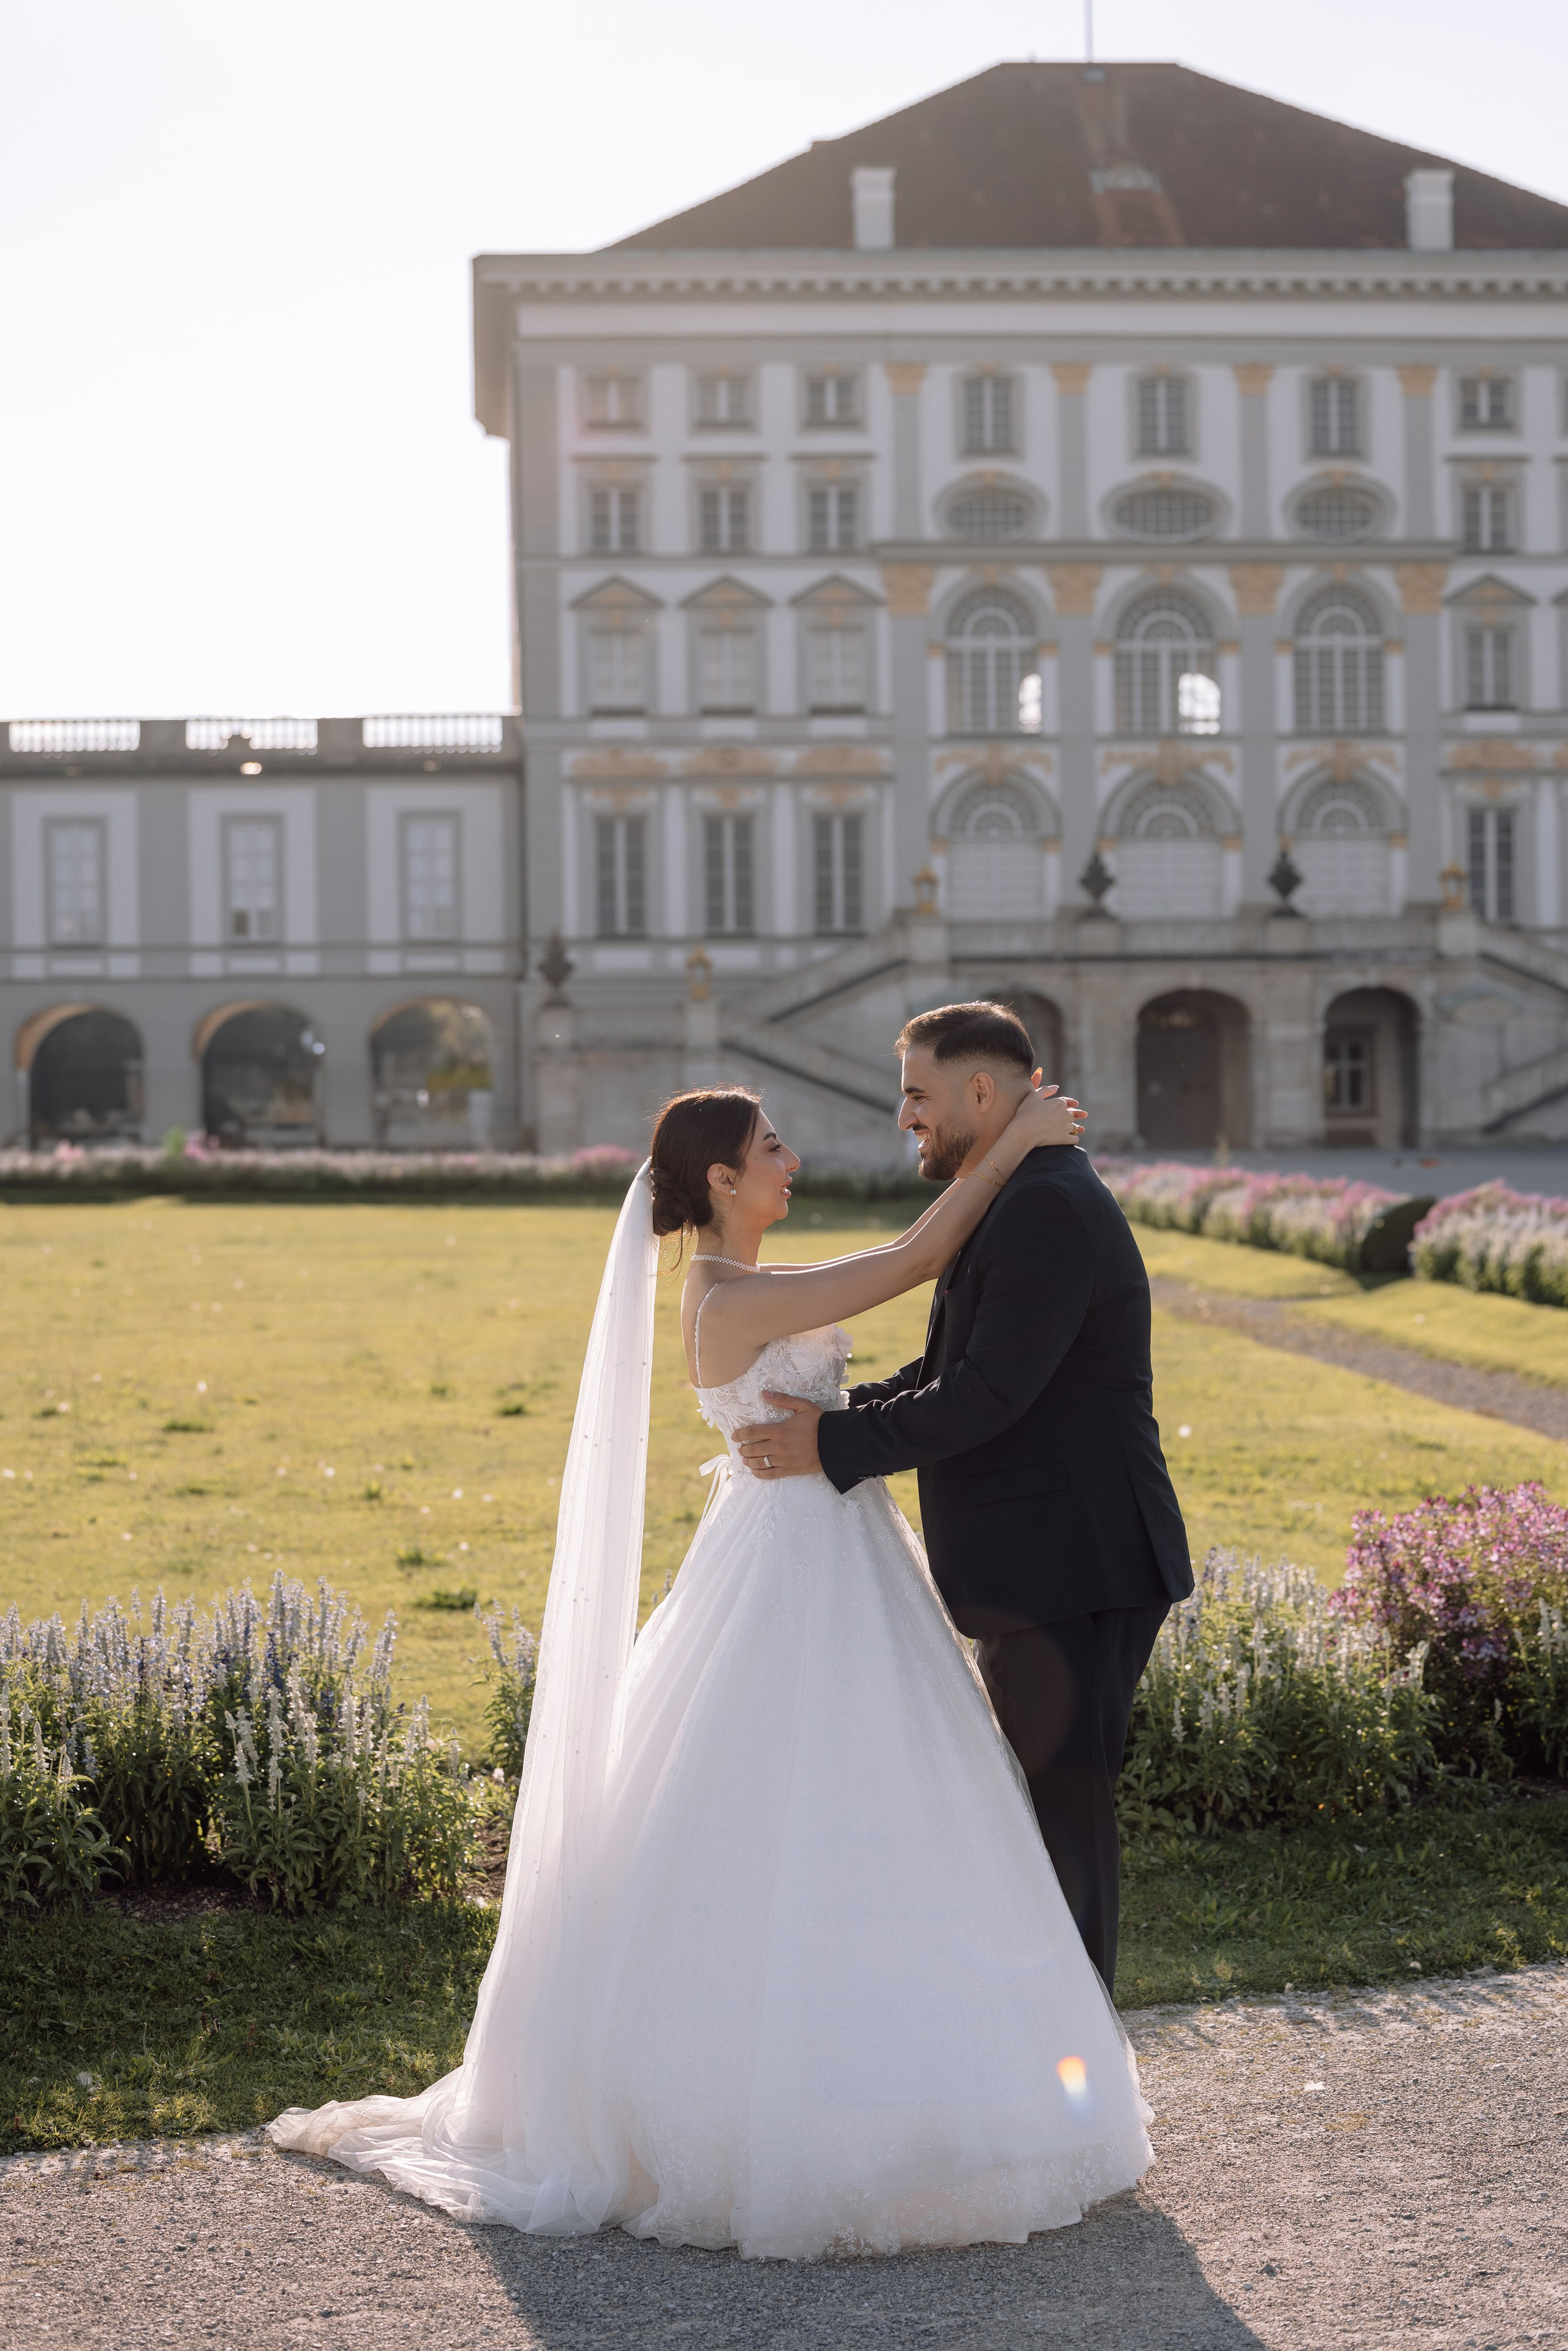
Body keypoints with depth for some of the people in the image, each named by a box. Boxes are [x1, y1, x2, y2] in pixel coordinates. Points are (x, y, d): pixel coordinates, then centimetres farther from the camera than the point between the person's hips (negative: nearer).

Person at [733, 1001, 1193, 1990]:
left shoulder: (1051, 1211, -18)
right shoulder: (1014, 1206, 16)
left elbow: (988, 1396, -23)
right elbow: (943, 1373, 18)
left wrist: (835, 1447, -17)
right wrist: (821, 1411, 7)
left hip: (1076, 1574, -11)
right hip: (1038, 1572, 11)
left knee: (1065, 1806, -3)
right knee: (1043, 1797, 16)